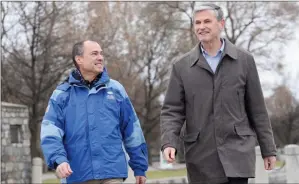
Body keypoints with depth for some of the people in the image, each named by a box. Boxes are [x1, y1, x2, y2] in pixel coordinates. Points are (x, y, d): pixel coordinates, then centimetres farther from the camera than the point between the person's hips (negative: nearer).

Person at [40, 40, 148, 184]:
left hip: (112, 172, 0)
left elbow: (132, 130, 12)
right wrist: (58, 160, -25)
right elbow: (50, 131, -7)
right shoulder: (62, 94, 3)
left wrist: (140, 167, 12)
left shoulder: (115, 89, 8)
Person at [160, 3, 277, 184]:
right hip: (200, 156, 1)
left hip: (238, 151, -1)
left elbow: (257, 109, 7)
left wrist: (269, 149, 7)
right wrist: (169, 142, -14)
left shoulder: (244, 60, 5)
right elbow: (172, 110, 3)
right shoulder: (181, 65, 5)